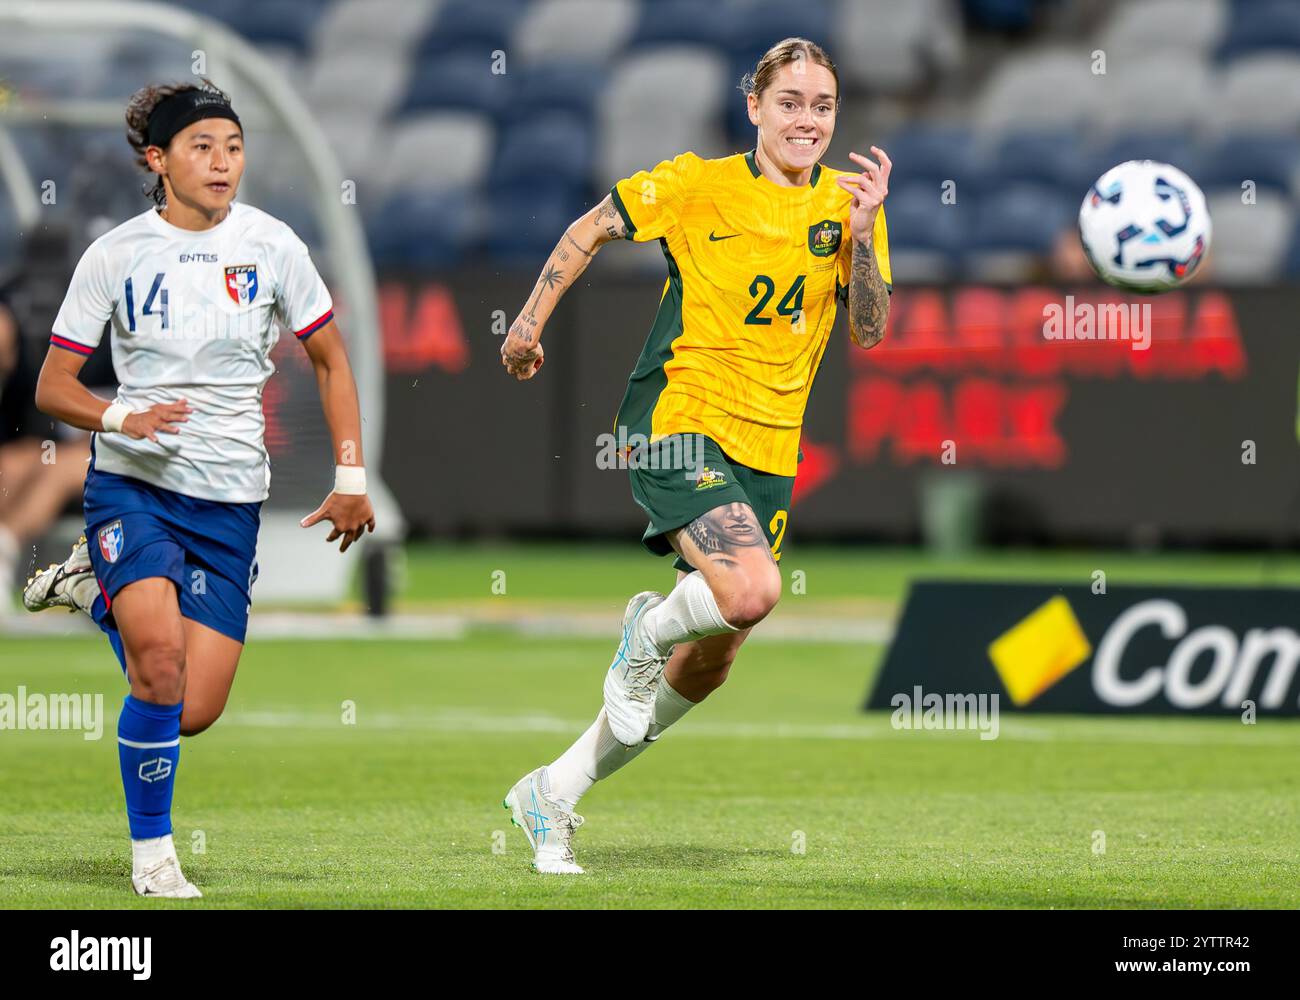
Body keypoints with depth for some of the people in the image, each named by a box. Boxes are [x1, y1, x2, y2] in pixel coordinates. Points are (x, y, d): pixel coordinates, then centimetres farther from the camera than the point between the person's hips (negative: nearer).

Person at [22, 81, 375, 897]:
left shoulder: (270, 245, 0)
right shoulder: (115, 255, -4)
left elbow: (330, 360, 11)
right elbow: (53, 386, 0)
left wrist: (351, 477, 4)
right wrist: (122, 417, -20)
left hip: (230, 502, 2)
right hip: (133, 483, -2)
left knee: (195, 710, -2)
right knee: (161, 660, -24)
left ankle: (97, 592, 25)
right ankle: (152, 851, -4)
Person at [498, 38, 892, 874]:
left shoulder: (850, 202, 5)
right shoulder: (697, 185, -5)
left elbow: (870, 330, -2)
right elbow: (592, 230, 7)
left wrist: (860, 236, -16)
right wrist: (530, 323, 6)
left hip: (768, 450, 5)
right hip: (680, 422, -5)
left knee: (714, 660, 9)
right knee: (752, 591, -29)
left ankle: (555, 793, 25)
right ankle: (651, 629, 6)